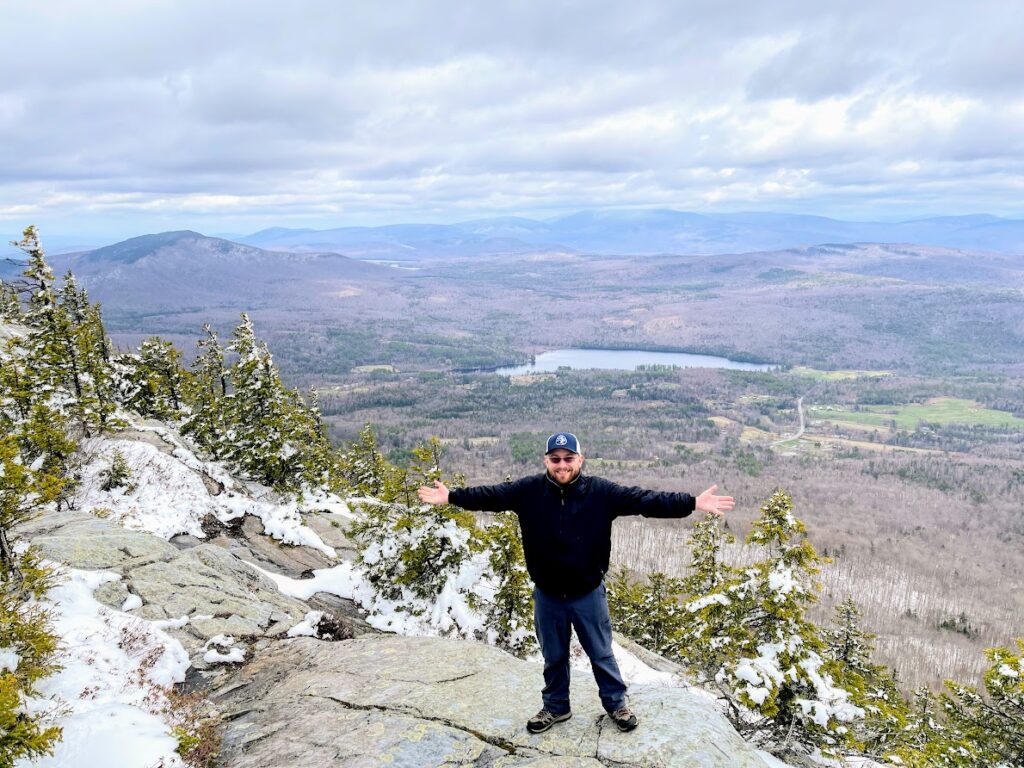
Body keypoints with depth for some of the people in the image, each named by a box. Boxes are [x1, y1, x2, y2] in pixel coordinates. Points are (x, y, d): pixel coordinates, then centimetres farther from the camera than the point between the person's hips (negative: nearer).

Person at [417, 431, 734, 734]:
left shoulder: (601, 491, -15)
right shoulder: (529, 490, -10)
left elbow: (644, 499, -19)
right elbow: (491, 495, -6)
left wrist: (693, 503, -26)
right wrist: (451, 496, -11)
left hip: (588, 593, -1)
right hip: (547, 594, 1)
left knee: (601, 653, 17)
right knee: (553, 656, 20)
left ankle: (616, 703, 40)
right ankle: (556, 706, 42)